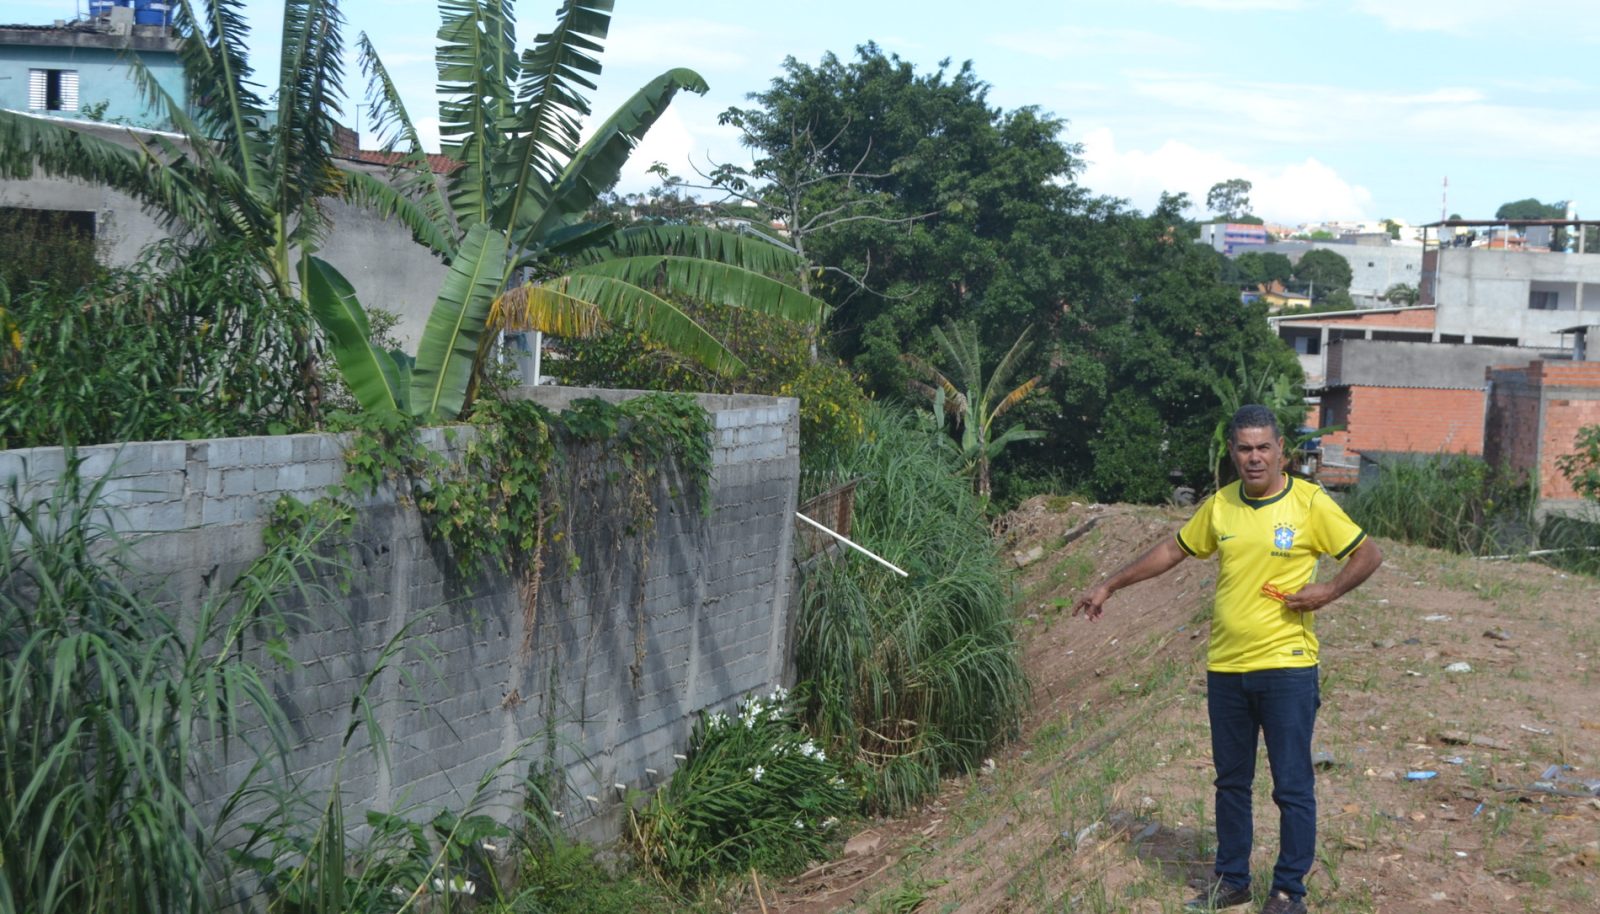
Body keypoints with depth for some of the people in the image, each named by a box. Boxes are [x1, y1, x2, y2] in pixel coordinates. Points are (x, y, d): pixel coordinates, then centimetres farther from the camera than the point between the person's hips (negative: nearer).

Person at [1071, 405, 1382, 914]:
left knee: (1293, 787, 2)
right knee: (1230, 782, 15)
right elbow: (1172, 551, 16)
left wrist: (1328, 592, -18)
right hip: (1225, 668, 5)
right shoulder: (1219, 507, 4)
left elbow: (1368, 555, -3)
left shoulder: (1310, 503, -8)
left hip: (1286, 667, -5)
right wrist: (1110, 586, 17)